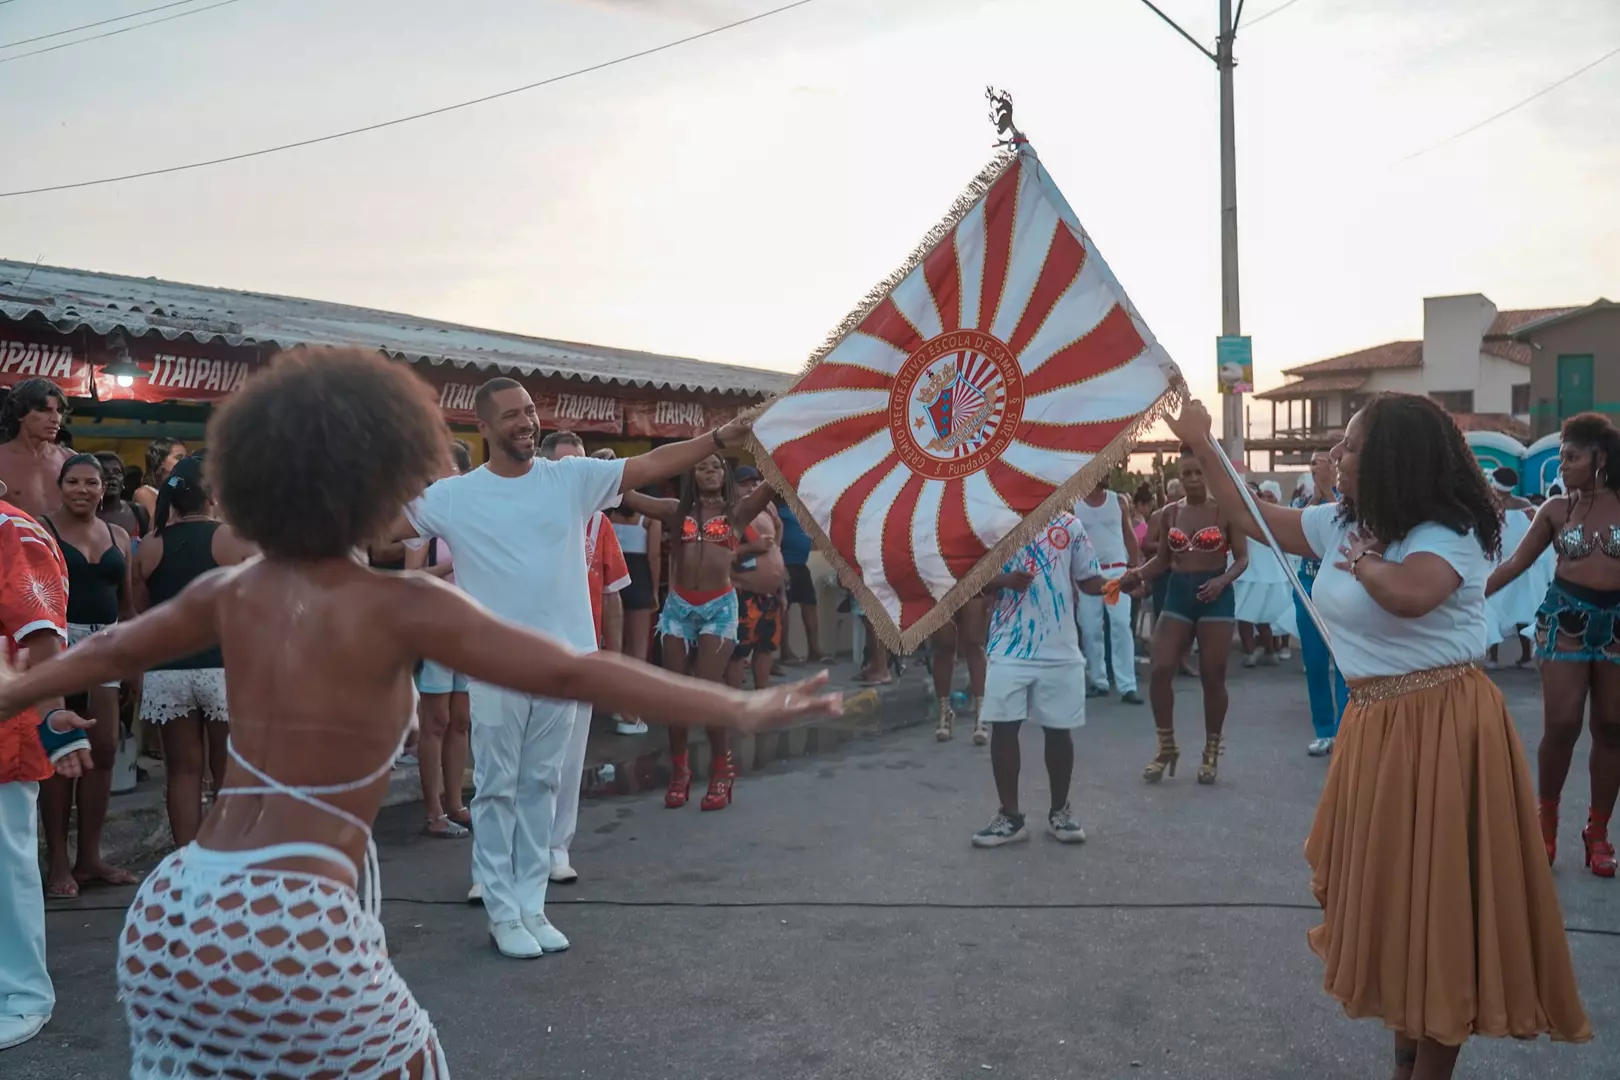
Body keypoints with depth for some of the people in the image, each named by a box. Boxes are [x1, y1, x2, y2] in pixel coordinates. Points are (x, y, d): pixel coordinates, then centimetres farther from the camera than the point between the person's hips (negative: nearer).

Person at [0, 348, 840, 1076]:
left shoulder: (231, 593, 7)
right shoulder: (398, 606, -11)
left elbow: (105, 654, 24)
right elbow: (570, 672, -16)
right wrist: (739, 710, -15)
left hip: (169, 912, 6)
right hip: (292, 924, -6)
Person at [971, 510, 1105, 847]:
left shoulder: (1069, 525, 3)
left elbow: (1087, 579, 6)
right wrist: (1005, 580, -21)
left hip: (1060, 649, 1)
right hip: (1009, 648, -1)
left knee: (1059, 729, 9)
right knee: (1003, 727, 0)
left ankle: (1060, 810, 25)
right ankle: (1010, 815, 12)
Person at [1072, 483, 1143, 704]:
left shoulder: (1119, 501, 5)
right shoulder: (1073, 504, 0)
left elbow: (1129, 535, 10)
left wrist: (1136, 568, 4)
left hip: (1117, 571, 0)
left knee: (1121, 626, -8)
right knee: (1090, 630, 4)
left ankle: (1127, 686, -9)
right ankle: (1098, 681, 16)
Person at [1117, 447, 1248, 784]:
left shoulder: (1225, 511, -3)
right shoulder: (1170, 513, 7)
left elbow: (1242, 558, -2)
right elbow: (1162, 558, 11)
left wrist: (1222, 580, -21)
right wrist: (1138, 574, -8)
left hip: (1215, 596, -3)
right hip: (1177, 594, 3)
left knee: (1212, 677, 2)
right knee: (1159, 670, -6)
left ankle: (1212, 752, 18)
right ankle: (1166, 747, 11)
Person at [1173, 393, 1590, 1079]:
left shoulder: (1448, 534, -17)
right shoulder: (1341, 524, 6)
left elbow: (1409, 594, -40)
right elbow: (1252, 515, 17)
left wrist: (1361, 561, -25)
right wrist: (1200, 444, 16)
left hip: (1441, 730, -8)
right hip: (1375, 725, 8)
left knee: (1437, 900, 2)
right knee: (1389, 893, 17)